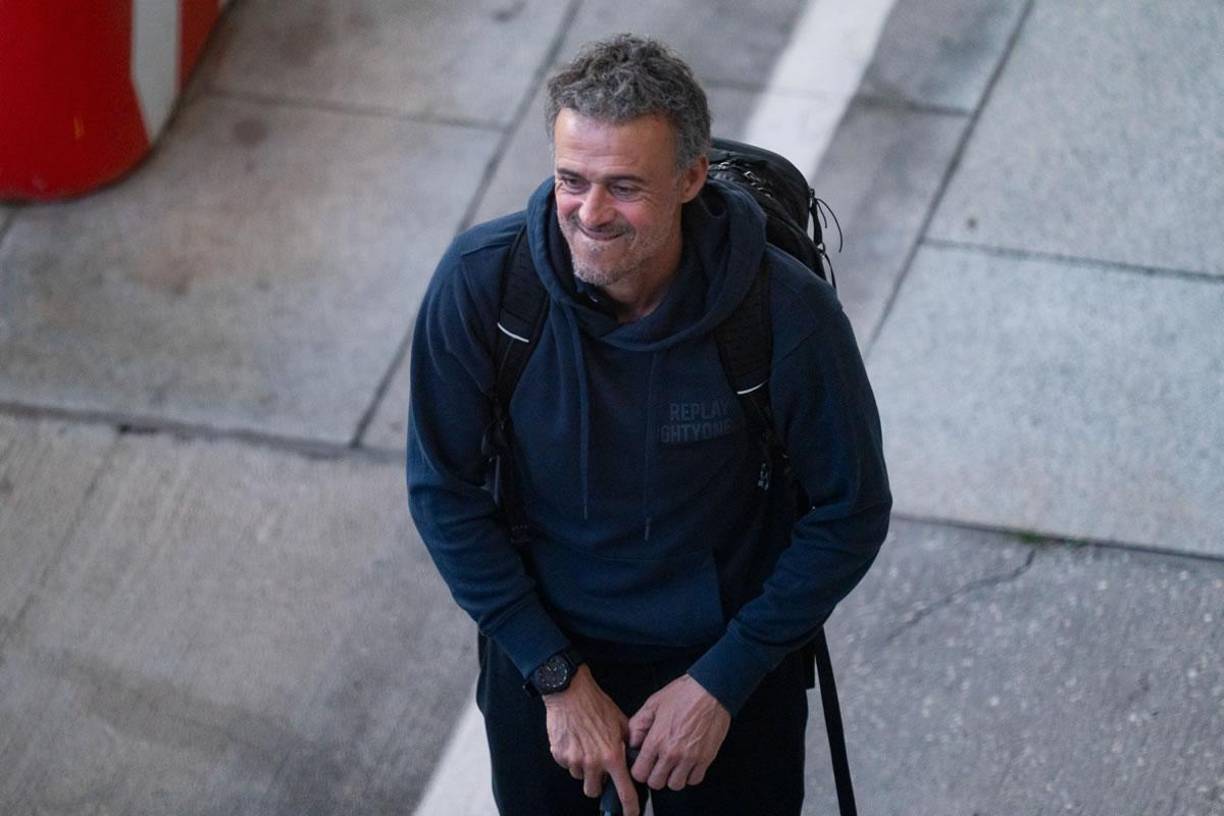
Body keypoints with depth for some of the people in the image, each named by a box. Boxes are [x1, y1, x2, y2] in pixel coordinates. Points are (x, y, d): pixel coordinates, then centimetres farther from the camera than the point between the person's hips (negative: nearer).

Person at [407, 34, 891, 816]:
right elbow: (447, 494, -11)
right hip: (542, 652, 1)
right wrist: (558, 677, -12)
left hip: (732, 661, -1)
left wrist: (722, 679, -13)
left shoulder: (789, 312, -27)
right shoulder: (479, 281, -23)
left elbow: (851, 513, -13)